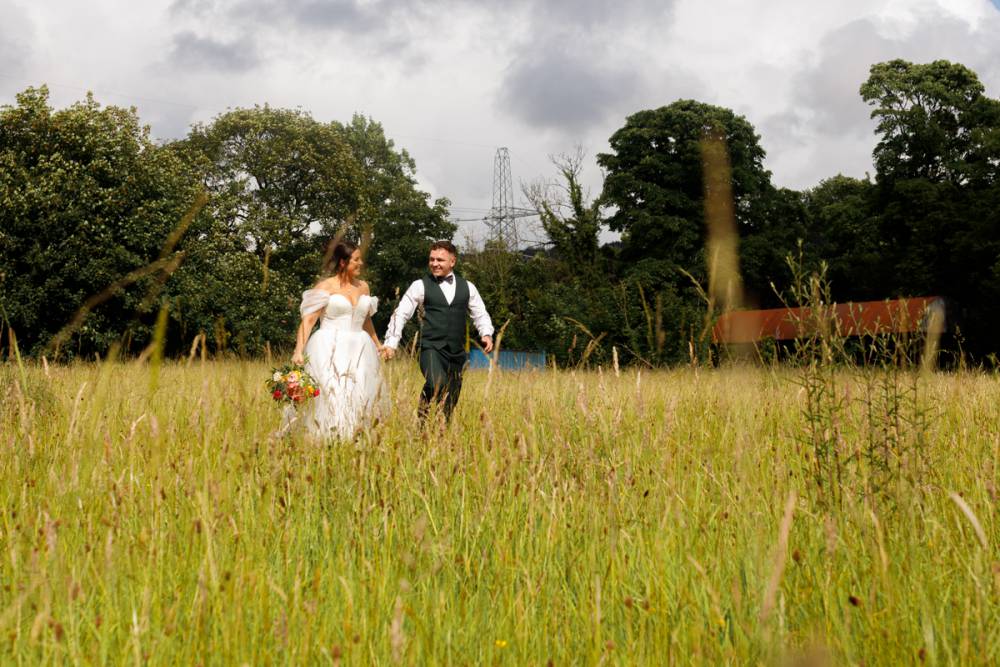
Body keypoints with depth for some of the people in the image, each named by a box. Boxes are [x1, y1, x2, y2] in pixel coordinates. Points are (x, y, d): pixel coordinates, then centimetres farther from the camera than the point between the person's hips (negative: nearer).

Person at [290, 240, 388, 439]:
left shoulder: (363, 286, 13)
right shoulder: (325, 286, -2)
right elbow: (308, 320, -8)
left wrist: (377, 344, 37)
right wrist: (299, 350, -20)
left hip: (358, 351, 5)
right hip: (330, 350, -5)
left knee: (359, 397, -1)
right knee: (331, 398, -13)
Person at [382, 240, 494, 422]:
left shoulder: (467, 287, 13)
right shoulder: (420, 286, 3)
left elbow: (480, 314, 19)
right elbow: (401, 313, 4)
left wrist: (487, 334, -1)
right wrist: (391, 343, -5)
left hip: (457, 352, 4)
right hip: (431, 348, -4)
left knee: (450, 403, 5)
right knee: (437, 386, -30)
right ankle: (424, 422, -16)